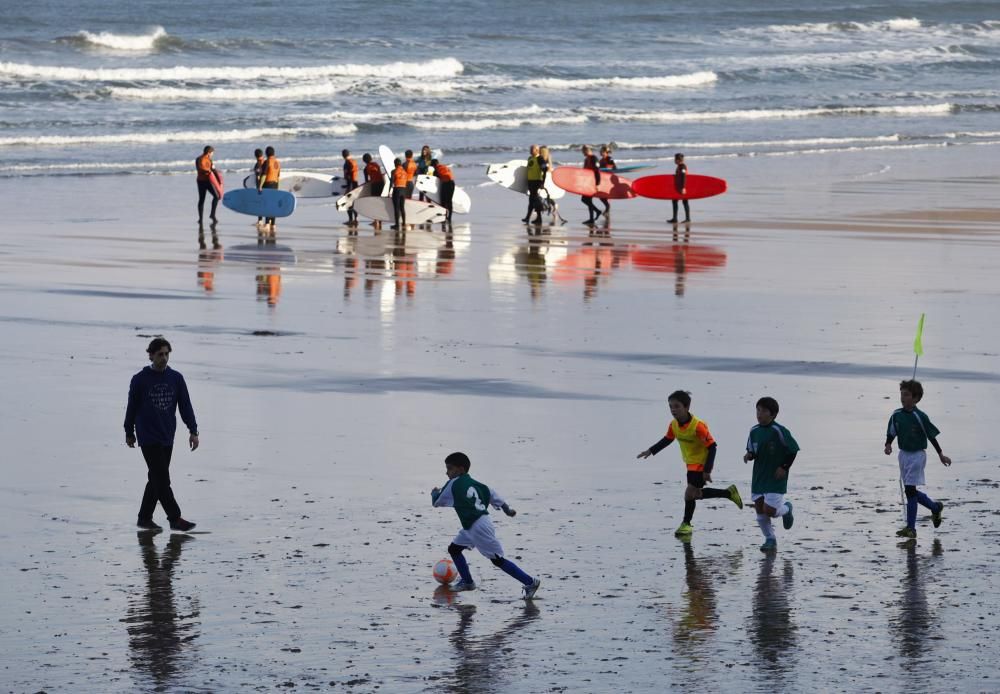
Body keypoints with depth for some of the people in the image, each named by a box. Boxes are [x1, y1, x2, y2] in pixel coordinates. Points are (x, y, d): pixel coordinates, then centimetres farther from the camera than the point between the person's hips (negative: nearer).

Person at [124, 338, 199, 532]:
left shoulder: (176, 378, 4)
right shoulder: (140, 380, -5)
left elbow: (185, 405, 5)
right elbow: (132, 407, 5)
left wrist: (193, 431, -2)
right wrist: (129, 433, 11)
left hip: (167, 437, 4)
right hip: (148, 437, -4)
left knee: (156, 479, 9)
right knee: (162, 479, -10)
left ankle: (145, 518, 19)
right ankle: (175, 518, -9)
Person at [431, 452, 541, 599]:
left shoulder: (453, 485, -9)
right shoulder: (472, 483, 14)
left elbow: (437, 502, -2)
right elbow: (491, 494, 18)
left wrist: (434, 493, 20)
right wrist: (506, 508, 27)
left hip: (479, 527, -10)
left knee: (497, 559, -7)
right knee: (453, 548, 19)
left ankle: (529, 582, -9)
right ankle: (467, 581, 29)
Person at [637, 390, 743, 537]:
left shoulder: (698, 426, -29)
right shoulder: (674, 425, -7)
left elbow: (712, 447, -26)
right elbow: (667, 439, 14)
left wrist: (707, 471, -29)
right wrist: (651, 451, 6)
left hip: (701, 463, -8)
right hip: (690, 463, 8)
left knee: (690, 493, -10)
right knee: (696, 494, 16)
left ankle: (686, 524, 10)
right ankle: (729, 493, 34)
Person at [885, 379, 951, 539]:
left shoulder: (920, 417, -15)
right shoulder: (896, 415, 0)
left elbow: (931, 436, -8)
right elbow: (891, 434, 9)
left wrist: (941, 455, -2)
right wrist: (888, 445, -12)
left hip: (917, 455, -7)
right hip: (904, 454, 7)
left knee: (910, 490, -11)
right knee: (911, 491, 13)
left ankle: (911, 528, -6)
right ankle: (936, 507, 39)